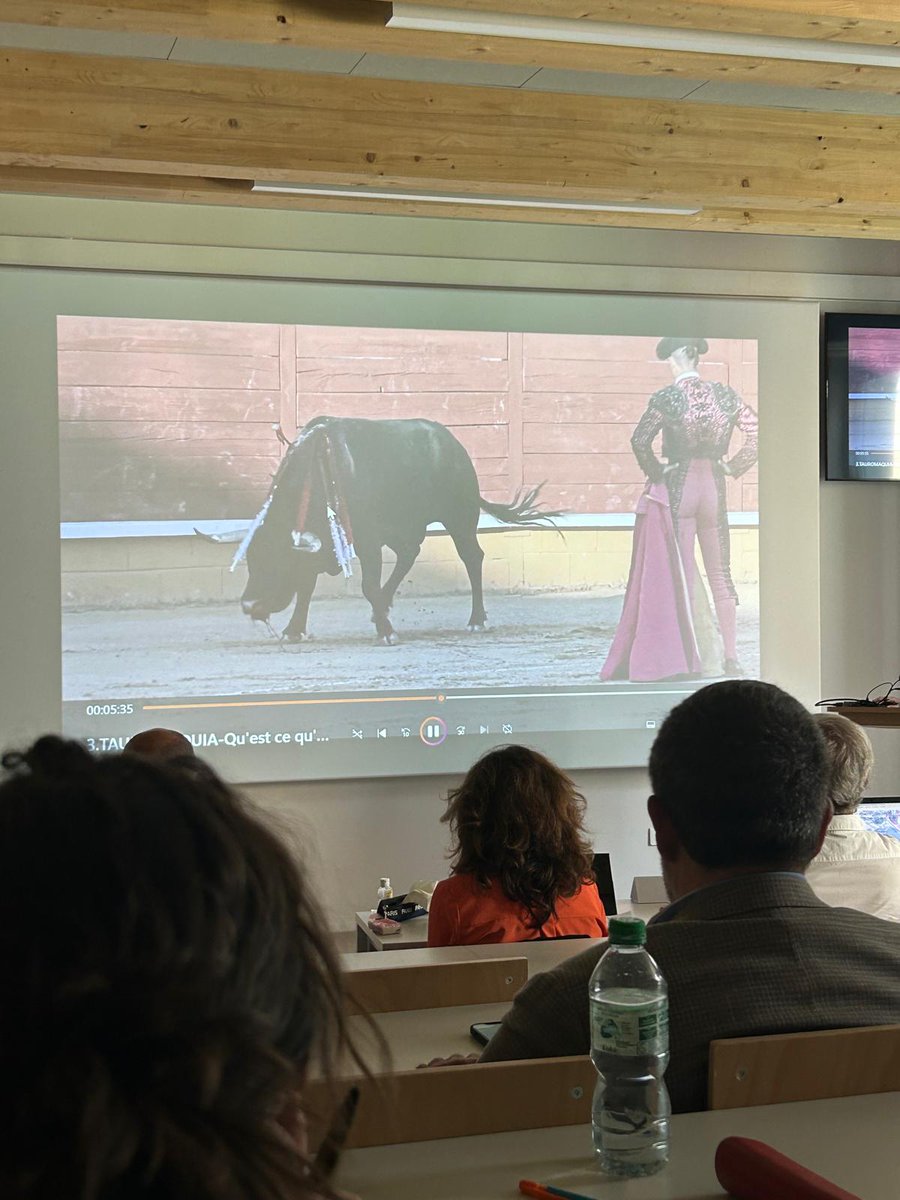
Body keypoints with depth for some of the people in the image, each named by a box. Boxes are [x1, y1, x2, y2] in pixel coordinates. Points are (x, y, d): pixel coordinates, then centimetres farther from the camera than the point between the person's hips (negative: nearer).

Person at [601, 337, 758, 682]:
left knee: (684, 575, 3)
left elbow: (639, 440, -17)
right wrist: (733, 466, 7)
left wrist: (654, 471, -3)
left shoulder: (667, 397, -10)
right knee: (720, 573, 11)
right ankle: (731, 657, 11)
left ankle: (693, 660, 2)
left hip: (677, 486, -3)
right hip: (713, 486, 3)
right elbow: (756, 433, 0)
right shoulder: (724, 394, 1)